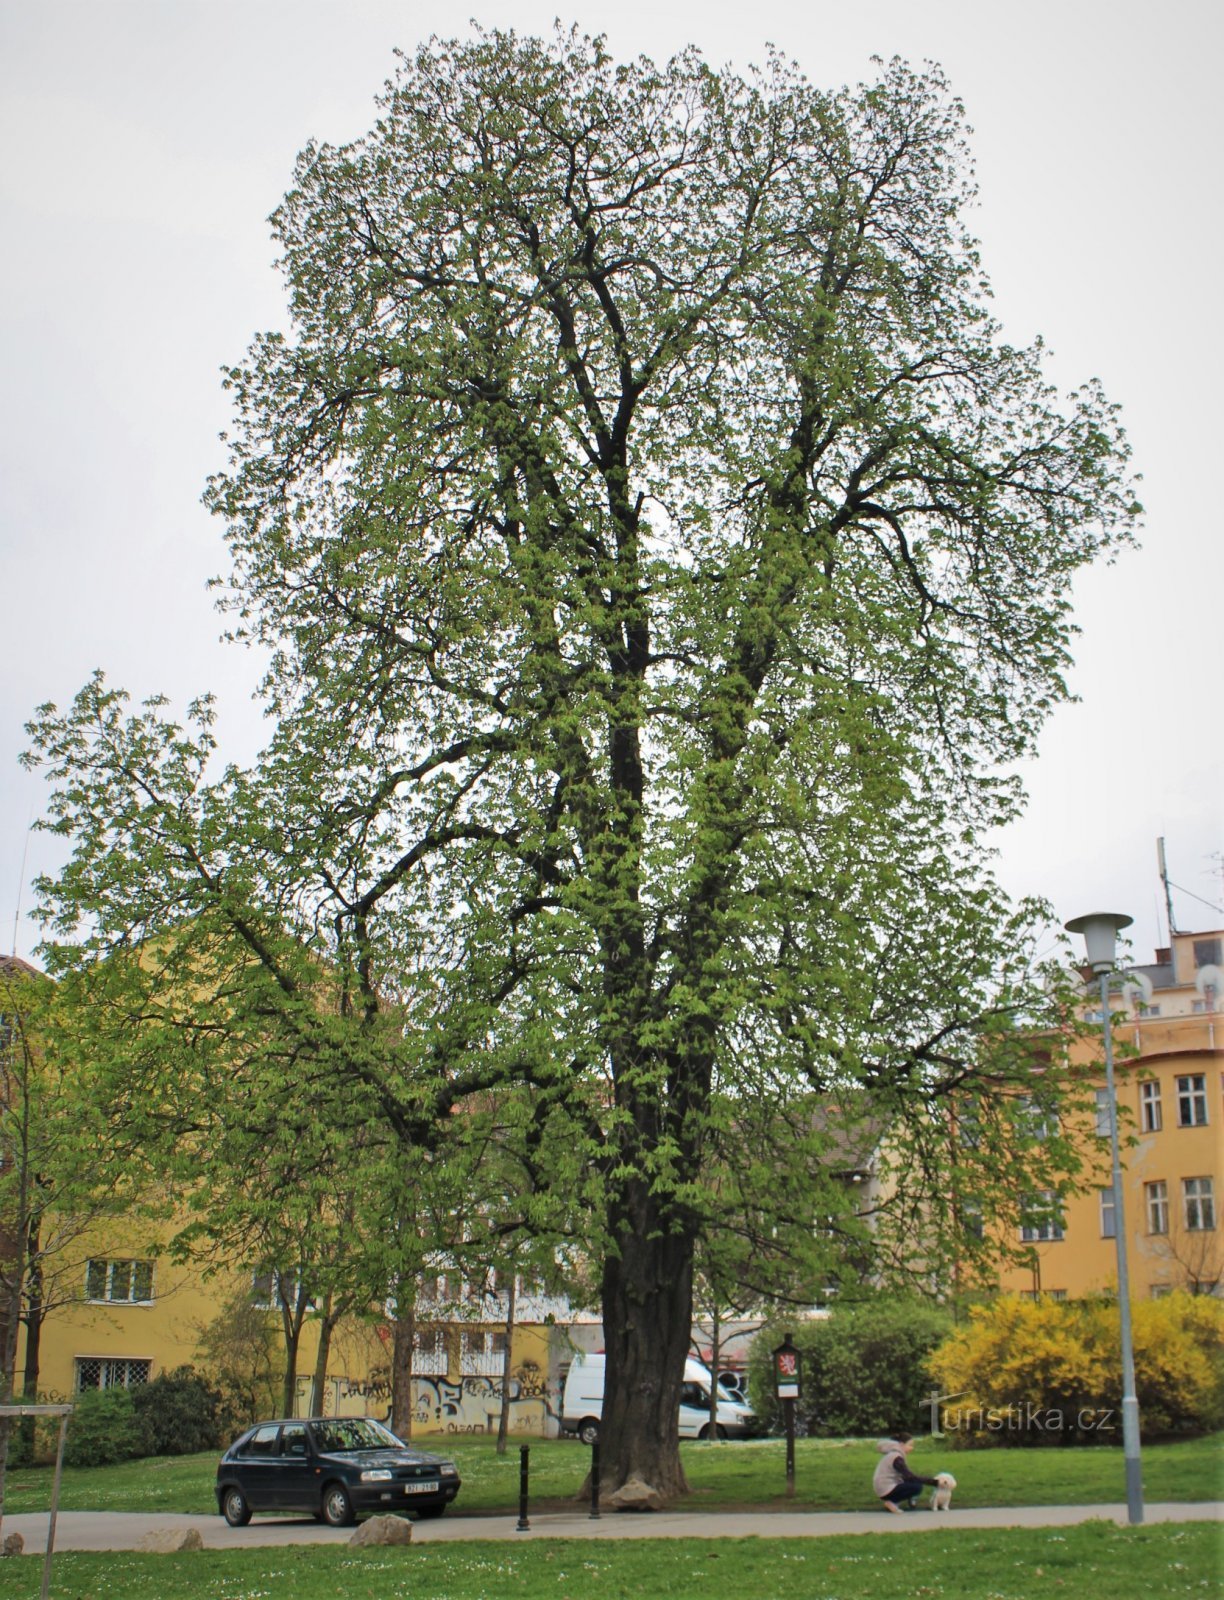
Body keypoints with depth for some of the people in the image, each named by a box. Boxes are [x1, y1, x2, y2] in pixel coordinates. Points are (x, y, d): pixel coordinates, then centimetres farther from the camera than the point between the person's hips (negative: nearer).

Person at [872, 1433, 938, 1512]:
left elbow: (906, 1475, 17)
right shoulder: (896, 1457, -19)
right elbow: (910, 1477, -23)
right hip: (887, 1491, -10)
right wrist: (931, 1482, -22)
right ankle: (892, 1503, -9)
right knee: (917, 1487, -17)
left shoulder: (893, 1453, 12)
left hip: (886, 1487, 10)